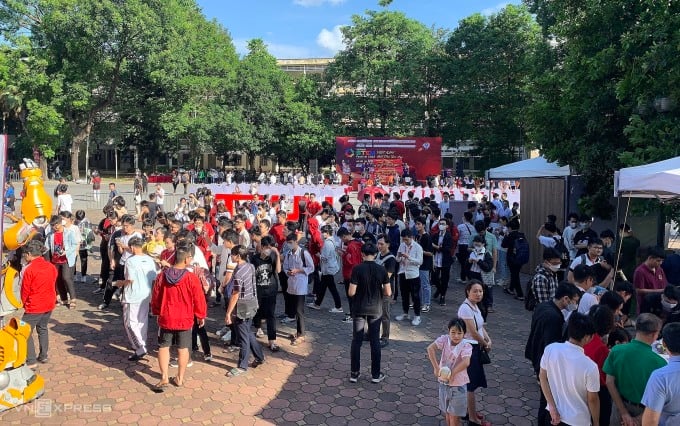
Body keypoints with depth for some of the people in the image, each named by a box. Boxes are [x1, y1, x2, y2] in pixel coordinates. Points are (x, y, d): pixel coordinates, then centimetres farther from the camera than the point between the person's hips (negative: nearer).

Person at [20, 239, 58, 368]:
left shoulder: (29, 269, -18)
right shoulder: (51, 267, 0)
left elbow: (25, 290, -10)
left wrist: (24, 303, 7)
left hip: (34, 307, -7)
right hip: (49, 304, 7)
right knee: (42, 329, 21)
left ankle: (31, 361, 5)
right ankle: (43, 356, 27)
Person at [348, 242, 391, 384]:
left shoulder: (357, 269, -12)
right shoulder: (381, 269, -6)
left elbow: (351, 293, -15)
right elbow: (388, 293, -5)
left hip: (359, 310, -1)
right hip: (375, 310, 1)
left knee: (356, 341, 9)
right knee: (375, 341, 10)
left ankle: (354, 374, 15)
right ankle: (376, 374, 17)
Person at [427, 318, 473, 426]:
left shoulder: (466, 346, -17)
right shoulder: (444, 339, -10)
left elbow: (466, 362, -34)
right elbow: (430, 348, -24)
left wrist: (452, 373, -31)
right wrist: (436, 367, -28)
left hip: (458, 385, -3)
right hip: (443, 383, 3)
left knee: (454, 416, 6)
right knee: (447, 413, 21)